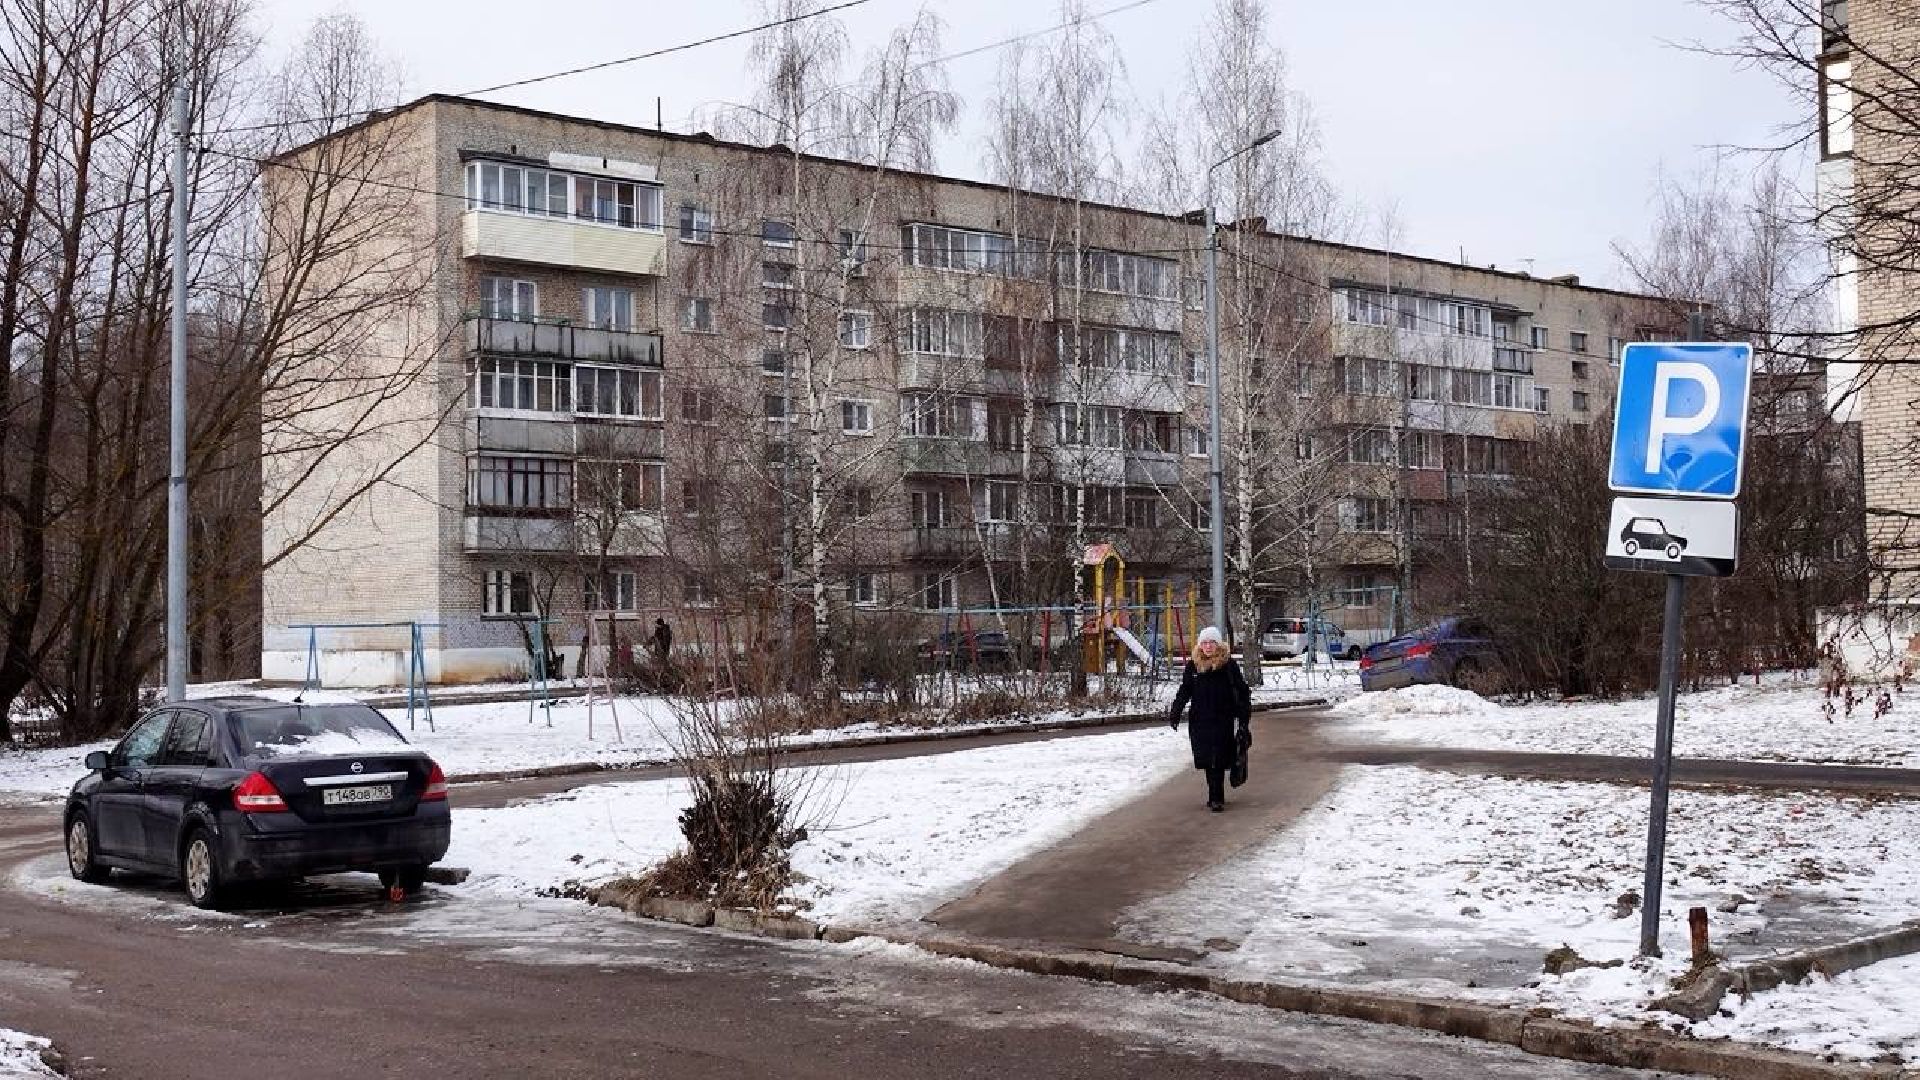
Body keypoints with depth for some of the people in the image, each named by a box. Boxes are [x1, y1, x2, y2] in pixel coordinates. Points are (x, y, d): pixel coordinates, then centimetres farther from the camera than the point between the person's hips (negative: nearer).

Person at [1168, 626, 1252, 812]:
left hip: (1222, 720, -3)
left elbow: (1242, 692, 2)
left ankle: (1216, 798, -7)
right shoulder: (1193, 666, 7)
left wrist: (1244, 716, -2)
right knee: (1206, 760, 5)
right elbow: (1184, 691, 16)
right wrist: (1176, 711, 6)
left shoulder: (1229, 665, -2)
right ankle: (1216, 796, 17)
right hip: (1199, 720, 3)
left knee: (1218, 761, -9)